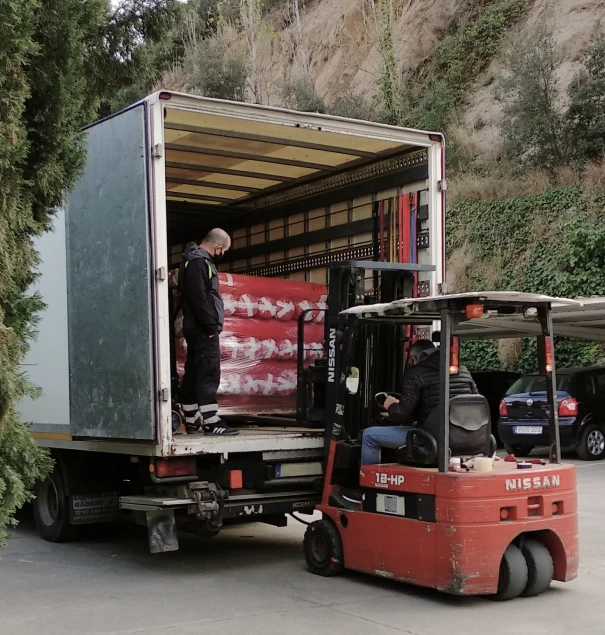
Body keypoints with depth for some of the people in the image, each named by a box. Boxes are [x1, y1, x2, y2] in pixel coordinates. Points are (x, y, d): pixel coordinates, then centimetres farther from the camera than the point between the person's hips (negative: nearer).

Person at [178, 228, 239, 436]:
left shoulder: (198, 261, 19)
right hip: (203, 330, -11)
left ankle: (192, 422, 15)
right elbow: (198, 299, -22)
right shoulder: (197, 263, -14)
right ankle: (211, 423, -14)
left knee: (193, 376, 10)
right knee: (208, 375, -12)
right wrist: (212, 325, -19)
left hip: (199, 329, 11)